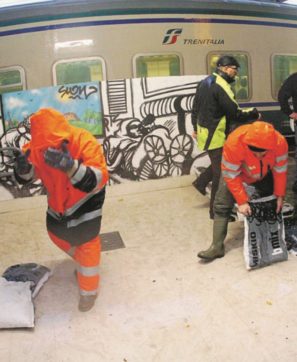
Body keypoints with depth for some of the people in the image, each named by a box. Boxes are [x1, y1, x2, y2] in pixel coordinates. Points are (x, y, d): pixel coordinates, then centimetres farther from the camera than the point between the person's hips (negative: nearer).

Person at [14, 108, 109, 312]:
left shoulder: (85, 143, -35)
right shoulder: (39, 145, -18)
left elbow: (99, 180, -44)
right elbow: (29, 174, -7)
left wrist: (71, 167, -62)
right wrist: (23, 167, -34)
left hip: (85, 204, -6)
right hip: (58, 203, 6)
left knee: (87, 246, 1)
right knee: (57, 235, 23)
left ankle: (89, 291, 25)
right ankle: (84, 264, 51)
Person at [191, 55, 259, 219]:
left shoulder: (205, 82, 10)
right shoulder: (221, 86, -20)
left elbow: (195, 107, 17)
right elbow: (235, 113, -22)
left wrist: (196, 128, 25)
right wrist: (254, 113, -6)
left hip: (205, 131, 9)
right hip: (215, 135, -9)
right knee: (221, 173, 1)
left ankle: (201, 182, 27)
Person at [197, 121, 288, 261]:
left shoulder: (280, 142, -34)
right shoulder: (234, 143, -42)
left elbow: (280, 171, -17)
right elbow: (231, 177, -30)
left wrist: (279, 195, -11)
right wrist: (242, 201, -28)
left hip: (264, 174, 3)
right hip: (235, 172, -2)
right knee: (222, 206, -11)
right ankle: (217, 246, -7)